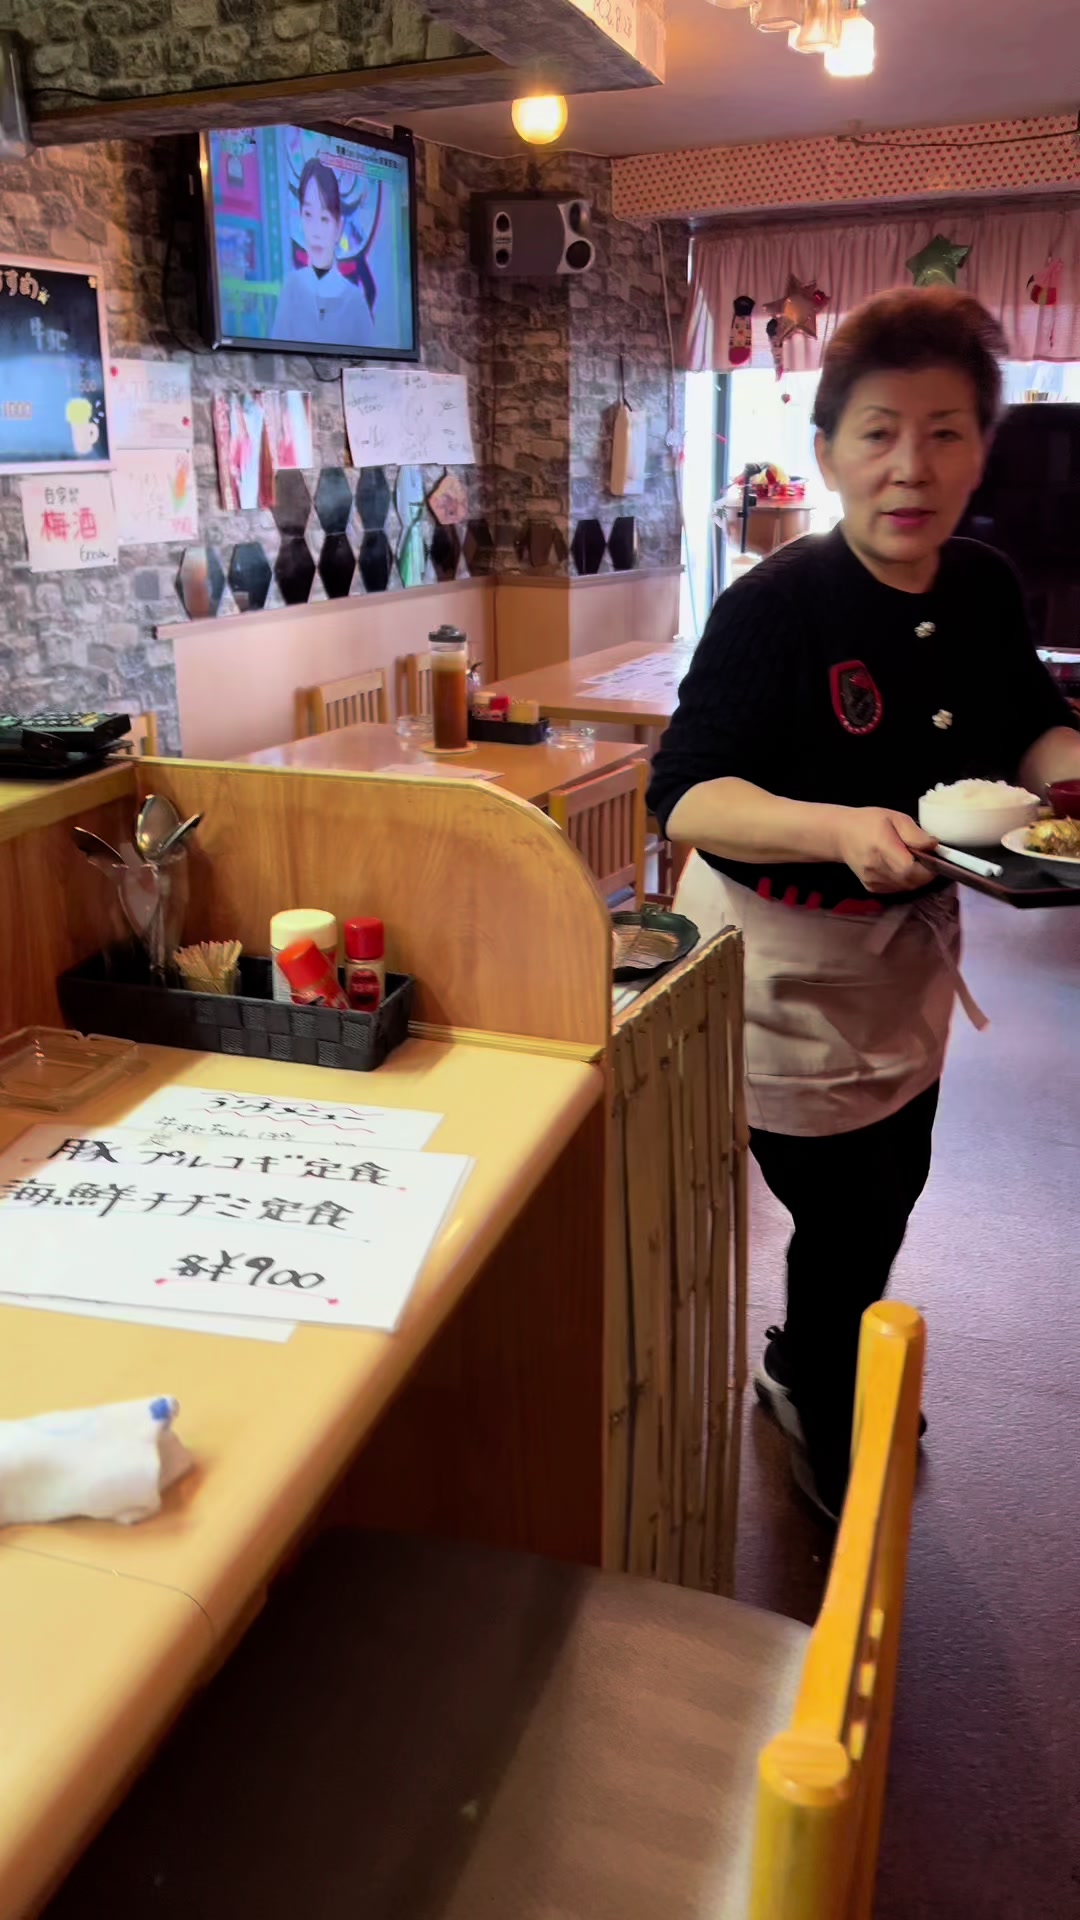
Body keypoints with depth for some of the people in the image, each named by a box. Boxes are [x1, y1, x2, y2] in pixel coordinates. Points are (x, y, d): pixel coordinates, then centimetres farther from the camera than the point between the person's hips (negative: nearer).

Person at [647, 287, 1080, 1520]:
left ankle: (802, 1365, 51)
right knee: (846, 1217, 4)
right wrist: (843, 829, -44)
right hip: (784, 956, -7)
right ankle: (836, 1447, 34)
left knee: (893, 1187, 22)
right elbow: (685, 793, -27)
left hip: (910, 941, 7)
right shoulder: (774, 607, -23)